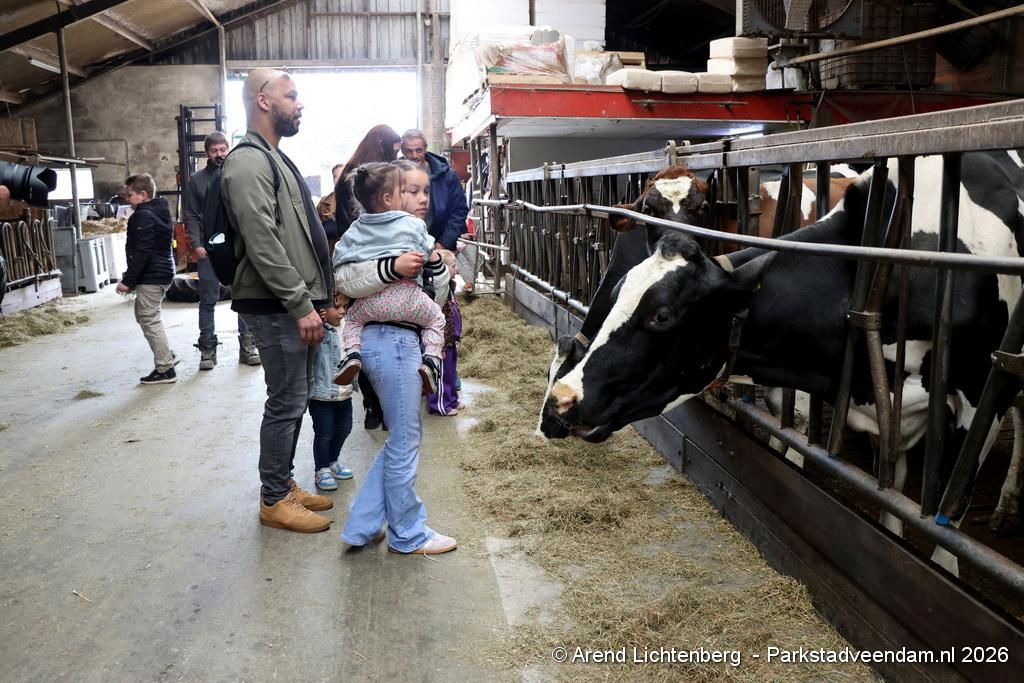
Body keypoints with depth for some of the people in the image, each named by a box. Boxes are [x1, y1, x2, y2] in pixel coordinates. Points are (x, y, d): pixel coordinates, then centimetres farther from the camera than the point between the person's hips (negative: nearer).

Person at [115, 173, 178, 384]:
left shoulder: (143, 216, -16)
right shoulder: (160, 212, 15)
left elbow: (141, 253, -22)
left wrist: (128, 280, -18)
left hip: (150, 277, -10)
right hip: (163, 272, 10)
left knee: (149, 320, -4)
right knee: (145, 316, 21)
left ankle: (165, 369, 0)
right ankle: (167, 356, 22)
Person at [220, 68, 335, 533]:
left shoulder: (275, 158, 19)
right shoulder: (249, 162, -13)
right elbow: (262, 245, -21)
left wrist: (314, 296, 18)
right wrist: (301, 305, -20)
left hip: (295, 303, 10)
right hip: (275, 307, -10)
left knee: (296, 398, 15)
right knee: (286, 401, -3)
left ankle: (284, 485, 28)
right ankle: (274, 500, 11)